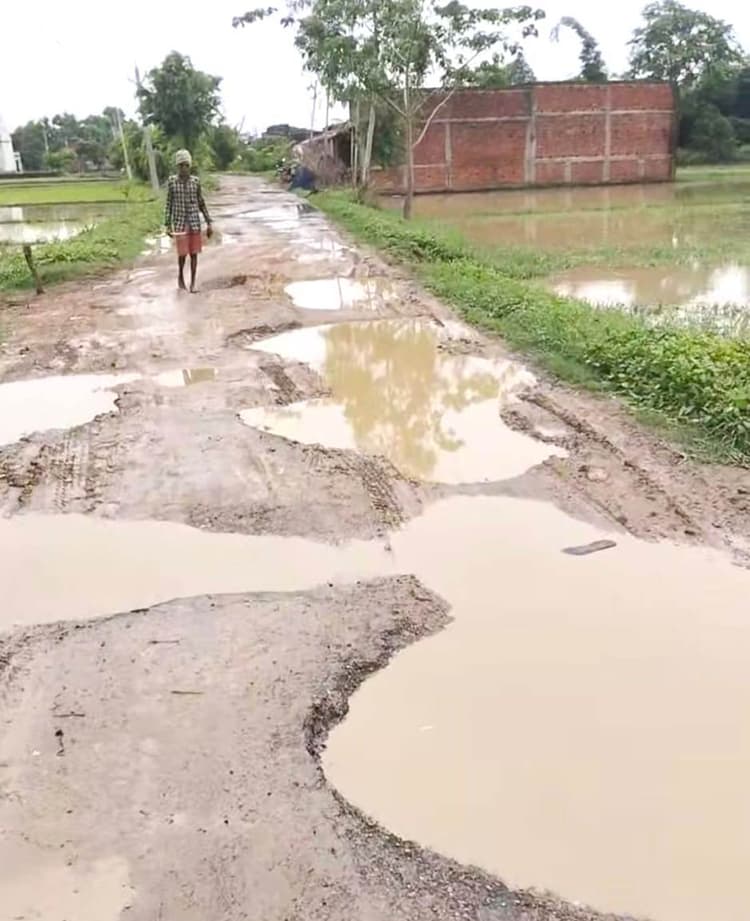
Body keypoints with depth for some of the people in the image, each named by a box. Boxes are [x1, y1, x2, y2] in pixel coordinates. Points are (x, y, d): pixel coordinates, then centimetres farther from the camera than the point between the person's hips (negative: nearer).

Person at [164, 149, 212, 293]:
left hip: (194, 222, 2)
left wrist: (209, 223, 6)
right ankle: (180, 277, 22)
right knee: (182, 253, -4)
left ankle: (193, 283, 12)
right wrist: (168, 225, -4)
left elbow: (201, 203, 8)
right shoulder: (172, 182, -2)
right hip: (179, 223, -1)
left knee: (194, 253, 2)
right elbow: (169, 204, 1)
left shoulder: (196, 181, 2)